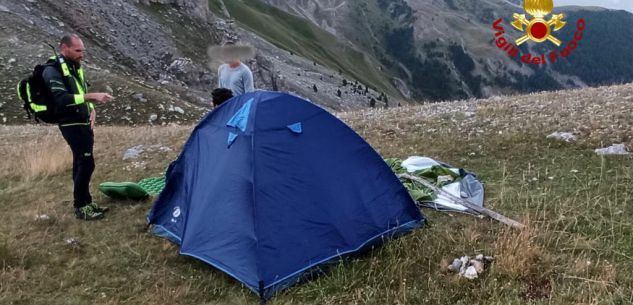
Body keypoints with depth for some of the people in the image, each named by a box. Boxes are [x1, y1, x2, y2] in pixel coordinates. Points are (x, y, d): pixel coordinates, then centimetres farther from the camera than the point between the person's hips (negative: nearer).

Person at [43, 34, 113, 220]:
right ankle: (80, 208, -3)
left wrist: (91, 108, 3)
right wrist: (91, 96, -33)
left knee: (81, 163, 13)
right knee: (86, 163, -12)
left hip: (83, 123, 9)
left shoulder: (75, 67, 13)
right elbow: (62, 99, -27)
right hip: (71, 125, -9)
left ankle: (86, 203, 22)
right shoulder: (53, 71, -15)